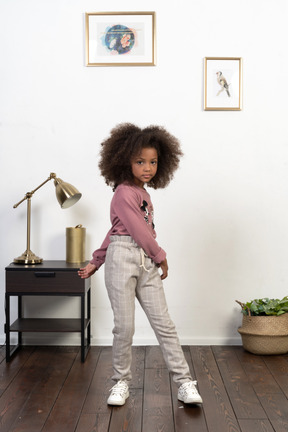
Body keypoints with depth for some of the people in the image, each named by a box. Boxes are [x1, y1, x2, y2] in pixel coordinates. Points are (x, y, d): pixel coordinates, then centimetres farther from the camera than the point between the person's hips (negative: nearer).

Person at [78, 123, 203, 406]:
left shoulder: (143, 193, 18)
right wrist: (161, 257, 2)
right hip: (123, 258, -7)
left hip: (147, 264, 7)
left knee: (164, 323, 4)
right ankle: (122, 382, 18)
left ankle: (184, 382, 9)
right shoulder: (125, 193, -9)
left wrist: (96, 261, 22)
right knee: (124, 326, -1)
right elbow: (140, 232, -12)